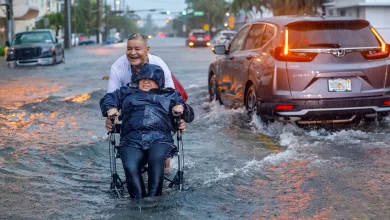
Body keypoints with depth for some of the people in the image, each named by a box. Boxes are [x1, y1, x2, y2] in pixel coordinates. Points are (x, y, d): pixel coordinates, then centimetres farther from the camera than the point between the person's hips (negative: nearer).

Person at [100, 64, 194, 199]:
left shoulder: (170, 95, 31)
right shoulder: (127, 92, 33)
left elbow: (189, 116, 28)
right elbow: (107, 98, 34)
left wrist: (182, 108, 4)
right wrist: (111, 108, 10)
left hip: (159, 139, 0)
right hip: (131, 141, 1)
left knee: (156, 160, -37)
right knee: (130, 167, -33)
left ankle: (153, 198, -33)